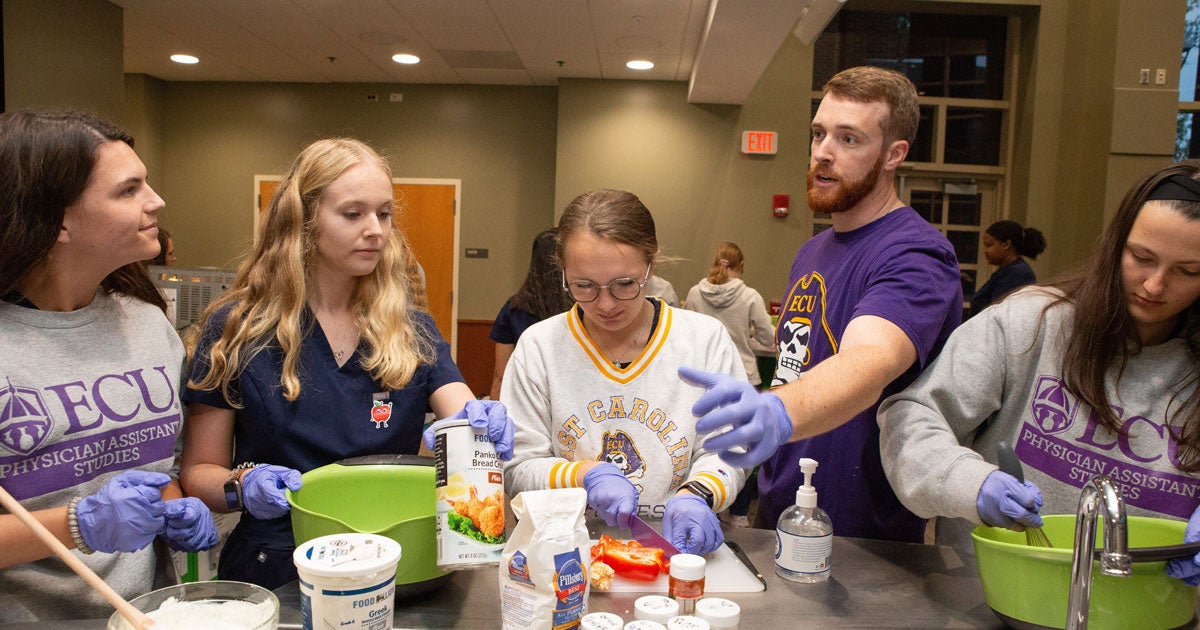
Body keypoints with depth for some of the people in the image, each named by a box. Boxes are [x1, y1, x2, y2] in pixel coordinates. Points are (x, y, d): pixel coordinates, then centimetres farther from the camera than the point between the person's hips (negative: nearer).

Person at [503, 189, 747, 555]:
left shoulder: (707, 339, -2)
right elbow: (517, 469, 1)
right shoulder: (538, 346, -1)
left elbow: (725, 452, 1)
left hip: (672, 543, 0)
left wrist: (695, 494, -19)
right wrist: (584, 474, -16)